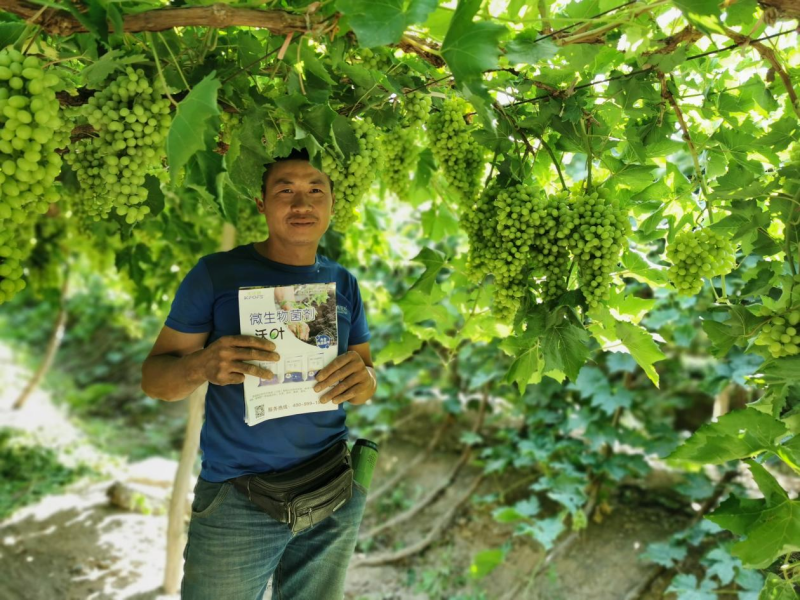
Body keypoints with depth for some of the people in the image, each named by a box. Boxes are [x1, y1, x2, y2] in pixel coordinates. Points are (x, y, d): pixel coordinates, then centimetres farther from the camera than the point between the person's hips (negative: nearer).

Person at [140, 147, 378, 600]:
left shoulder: (344, 284, 5)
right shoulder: (218, 274, -7)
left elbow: (365, 371, 10)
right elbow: (154, 378, -5)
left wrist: (365, 379, -14)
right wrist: (202, 366, -27)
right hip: (236, 502, -3)